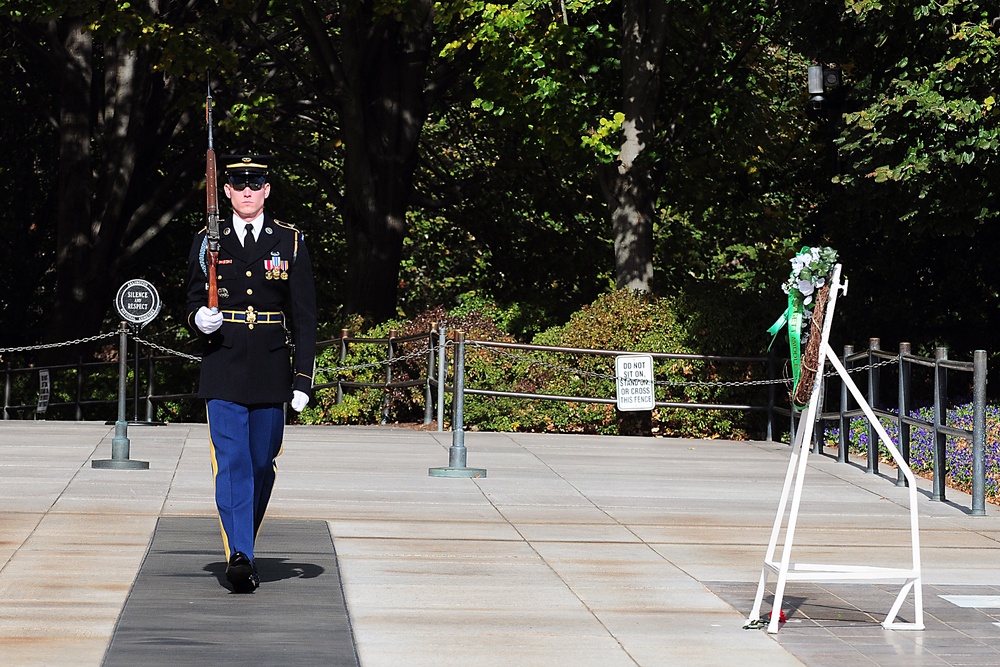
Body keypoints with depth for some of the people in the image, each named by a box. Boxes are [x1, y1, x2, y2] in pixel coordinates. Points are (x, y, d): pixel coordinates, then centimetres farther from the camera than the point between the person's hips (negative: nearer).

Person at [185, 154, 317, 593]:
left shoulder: (290, 242, 4)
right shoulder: (208, 242, 6)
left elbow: (304, 317, 4)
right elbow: (194, 303, 11)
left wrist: (303, 378, -2)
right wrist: (200, 320, -14)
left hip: (271, 372, 1)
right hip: (223, 370, -1)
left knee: (262, 465, 8)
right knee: (231, 463, -11)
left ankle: (244, 542, 26)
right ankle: (239, 557, -16)